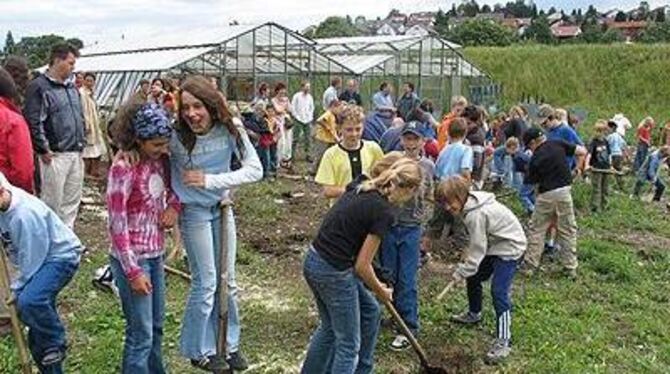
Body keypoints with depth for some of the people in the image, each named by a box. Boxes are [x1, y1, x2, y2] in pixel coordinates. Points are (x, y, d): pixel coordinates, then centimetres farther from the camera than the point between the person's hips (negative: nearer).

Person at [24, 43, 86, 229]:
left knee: (72, 201, 12)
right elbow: (33, 122, -14)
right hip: (55, 156, -7)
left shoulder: (72, 88, 16)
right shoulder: (39, 86, -9)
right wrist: (43, 150, -15)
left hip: (76, 155, 8)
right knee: (52, 202, -1)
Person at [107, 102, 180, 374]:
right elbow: (117, 226, -19)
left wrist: (173, 206, -3)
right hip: (132, 258, -7)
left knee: (156, 324, 20)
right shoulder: (123, 168, -20)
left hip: (156, 254, 7)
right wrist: (133, 272, -17)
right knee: (141, 333, 1)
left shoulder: (160, 159, 0)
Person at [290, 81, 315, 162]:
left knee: (308, 139, 5)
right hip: (298, 120, -5)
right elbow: (292, 107, -6)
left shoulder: (310, 97, 7)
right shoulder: (297, 96, -7)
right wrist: (296, 116, -10)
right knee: (296, 138, -2)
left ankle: (308, 155, 13)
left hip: (308, 120, 5)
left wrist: (310, 116, 6)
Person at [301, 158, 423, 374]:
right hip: (333, 272, -8)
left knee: (369, 311, 24)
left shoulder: (362, 190, 8)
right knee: (348, 343, 10)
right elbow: (362, 266, -14)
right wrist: (381, 291, 6)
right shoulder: (385, 212, -16)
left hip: (314, 261, 8)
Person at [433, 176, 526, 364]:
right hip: (494, 244, 10)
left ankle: (503, 341, -11)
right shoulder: (471, 203, -2)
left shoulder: (476, 214, -30)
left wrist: (460, 273, -19)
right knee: (473, 277, 19)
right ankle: (474, 314, 42)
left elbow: (478, 250, -26)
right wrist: (468, 250, 1)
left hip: (509, 247, -10)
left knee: (499, 291, -17)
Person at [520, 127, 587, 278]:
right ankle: (571, 268, 15)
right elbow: (582, 151, 0)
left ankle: (529, 266, 12)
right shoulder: (558, 144, -2)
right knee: (568, 231, 11)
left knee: (536, 230, 10)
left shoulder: (535, 159, -6)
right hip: (564, 191, 2)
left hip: (546, 195, -2)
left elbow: (532, 182, 0)